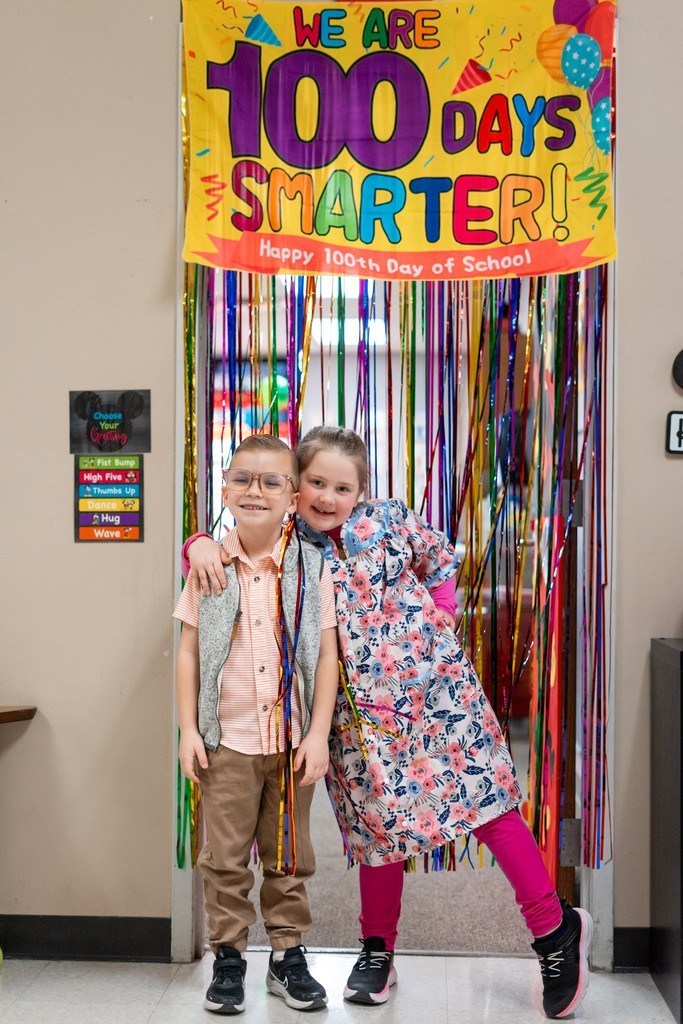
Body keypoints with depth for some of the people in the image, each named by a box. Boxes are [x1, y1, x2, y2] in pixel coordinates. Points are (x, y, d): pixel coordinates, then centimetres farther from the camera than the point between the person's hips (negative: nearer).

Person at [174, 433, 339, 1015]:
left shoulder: (312, 568, -2)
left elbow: (327, 656, -2)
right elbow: (189, 652, 3)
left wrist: (319, 734, -7)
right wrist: (188, 729, -2)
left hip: (292, 740, 0)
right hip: (226, 740, 0)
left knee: (289, 856, 12)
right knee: (226, 857, 8)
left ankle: (288, 955, 27)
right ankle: (229, 957, 23)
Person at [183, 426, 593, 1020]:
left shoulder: (389, 521, -2)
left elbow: (441, 558, 14)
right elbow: (235, 550, 2)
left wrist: (441, 612, 4)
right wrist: (202, 544, -20)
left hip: (434, 683, 0)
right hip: (361, 711, 1)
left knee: (485, 798, -1)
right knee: (381, 819, 8)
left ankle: (557, 930, 13)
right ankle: (378, 950, 29)